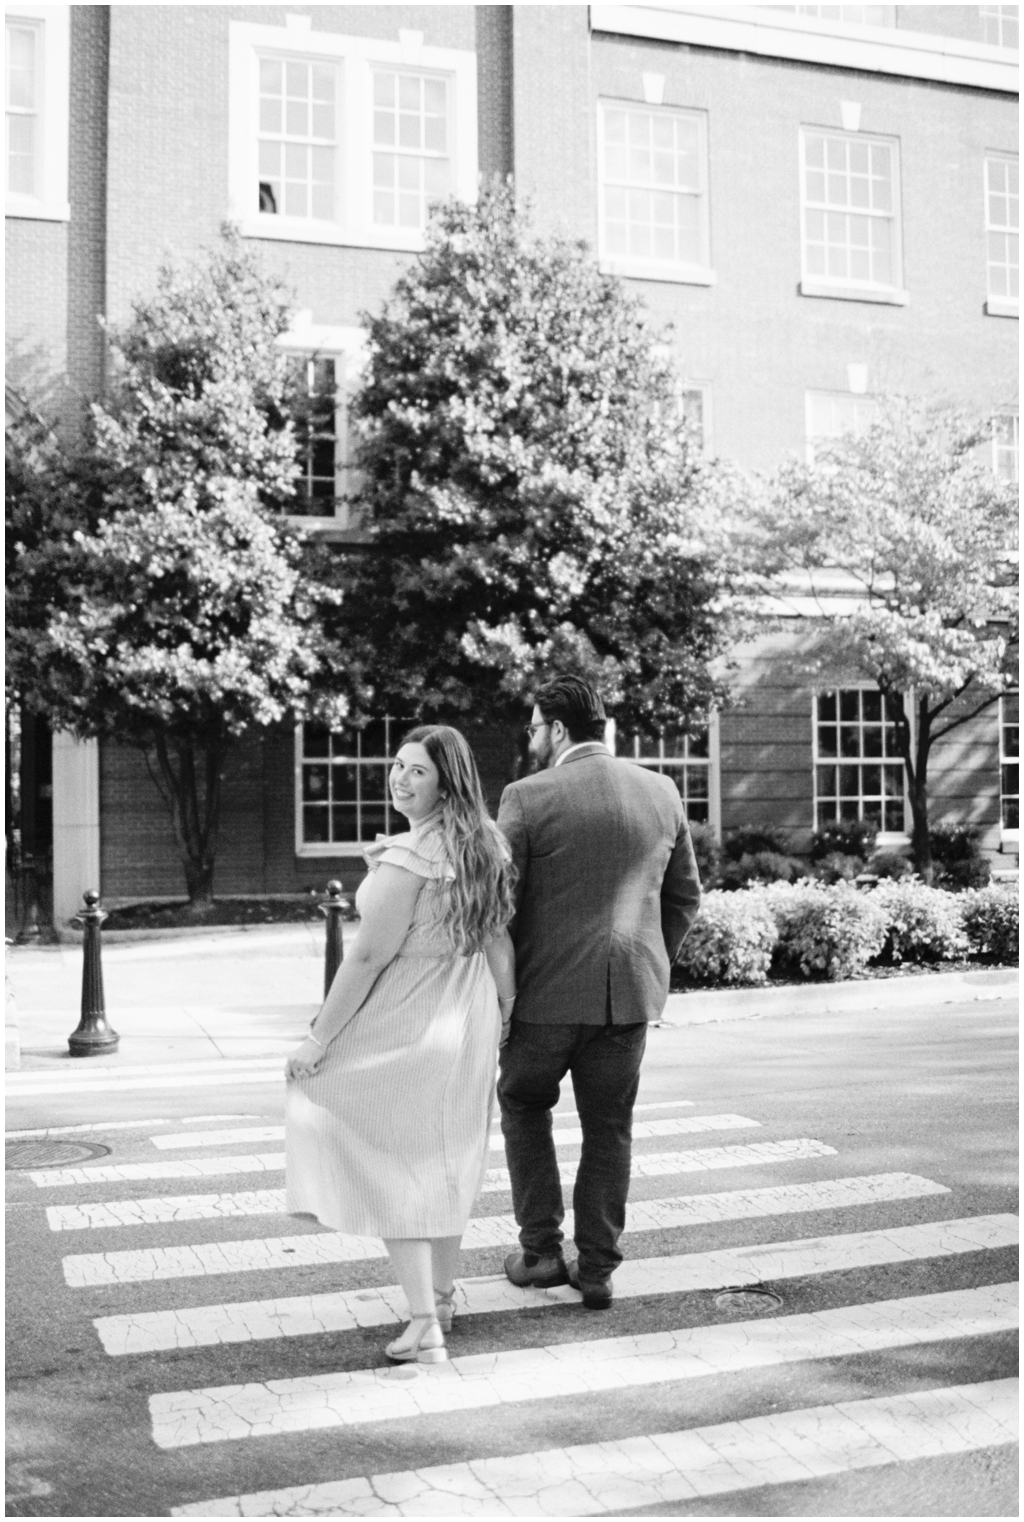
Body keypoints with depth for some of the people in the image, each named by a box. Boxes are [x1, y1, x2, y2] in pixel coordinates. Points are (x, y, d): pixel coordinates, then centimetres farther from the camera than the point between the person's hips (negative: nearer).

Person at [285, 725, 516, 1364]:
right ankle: (442, 1297, 38)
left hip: (408, 1025, -8)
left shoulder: (409, 855, -21)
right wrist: (504, 1018, 16)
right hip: (469, 1024, 8)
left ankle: (425, 1327, 6)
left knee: (393, 1170, 5)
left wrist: (319, 1039, -13)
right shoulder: (487, 846, 3)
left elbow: (368, 956, -20)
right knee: (444, 1162, 22)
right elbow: (499, 943, 8)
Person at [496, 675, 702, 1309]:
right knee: (609, 1128, 14)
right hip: (631, 992, 4)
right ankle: (598, 1268, 19)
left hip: (550, 988, -3)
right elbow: (686, 896, 10)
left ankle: (541, 1250, 20)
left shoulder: (528, 797, -10)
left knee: (524, 1105, 19)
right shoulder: (662, 792, 4)